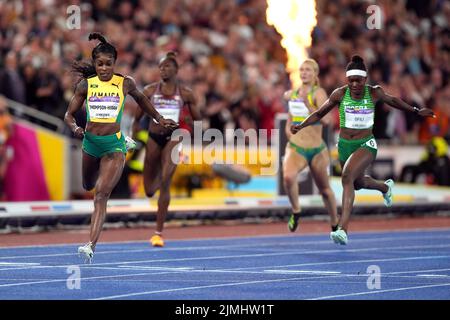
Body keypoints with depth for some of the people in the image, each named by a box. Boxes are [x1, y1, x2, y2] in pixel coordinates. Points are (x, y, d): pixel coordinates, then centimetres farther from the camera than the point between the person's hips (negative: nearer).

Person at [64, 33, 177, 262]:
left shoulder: (125, 83, -4)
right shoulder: (86, 84, -2)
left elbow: (141, 99, 17)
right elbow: (69, 114, 3)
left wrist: (159, 120, 22)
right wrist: (75, 128, -18)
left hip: (113, 144, -4)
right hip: (90, 142, 4)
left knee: (101, 193, -17)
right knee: (88, 186, 25)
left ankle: (92, 246, -24)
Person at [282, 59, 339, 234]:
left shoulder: (318, 93, -12)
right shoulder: (292, 93, 4)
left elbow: (326, 119, -27)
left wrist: (308, 105, -37)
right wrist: (288, 128, 9)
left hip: (317, 149, -2)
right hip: (295, 148, 2)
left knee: (325, 190, 13)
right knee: (288, 177, -30)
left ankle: (335, 225, 36)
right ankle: (295, 211, -5)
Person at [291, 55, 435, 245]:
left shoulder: (374, 93, -10)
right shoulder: (340, 94, -9)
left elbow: (393, 101, 11)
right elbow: (320, 113, 2)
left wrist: (417, 111, 20)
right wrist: (301, 126, -11)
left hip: (366, 144, -4)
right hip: (344, 145, 4)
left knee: (347, 176, -29)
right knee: (358, 183, 25)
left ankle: (343, 228, -34)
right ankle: (385, 187, 63)